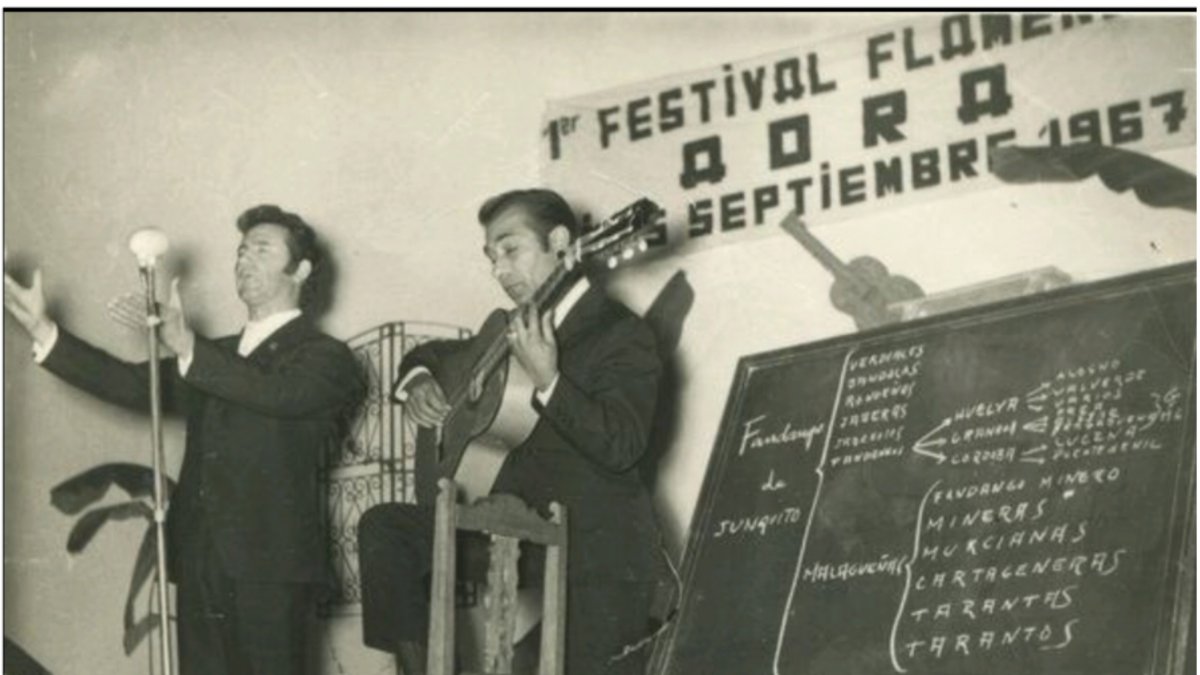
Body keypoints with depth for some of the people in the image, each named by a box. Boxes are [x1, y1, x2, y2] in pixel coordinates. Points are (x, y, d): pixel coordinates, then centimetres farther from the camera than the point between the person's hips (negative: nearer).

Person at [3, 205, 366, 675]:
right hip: (201, 566, 6)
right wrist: (43, 330, 4)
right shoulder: (217, 358, 22)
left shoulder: (324, 358, 0)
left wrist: (188, 349, -30)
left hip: (271, 570, -6)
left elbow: (280, 393, -20)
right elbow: (133, 385, 13)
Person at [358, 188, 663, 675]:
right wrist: (418, 379, 2)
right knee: (384, 527, -4)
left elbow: (621, 449, -21)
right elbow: (434, 354, 26)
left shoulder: (621, 334, -9)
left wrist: (548, 382, -31)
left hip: (596, 548, -7)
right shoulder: (514, 329, 12)